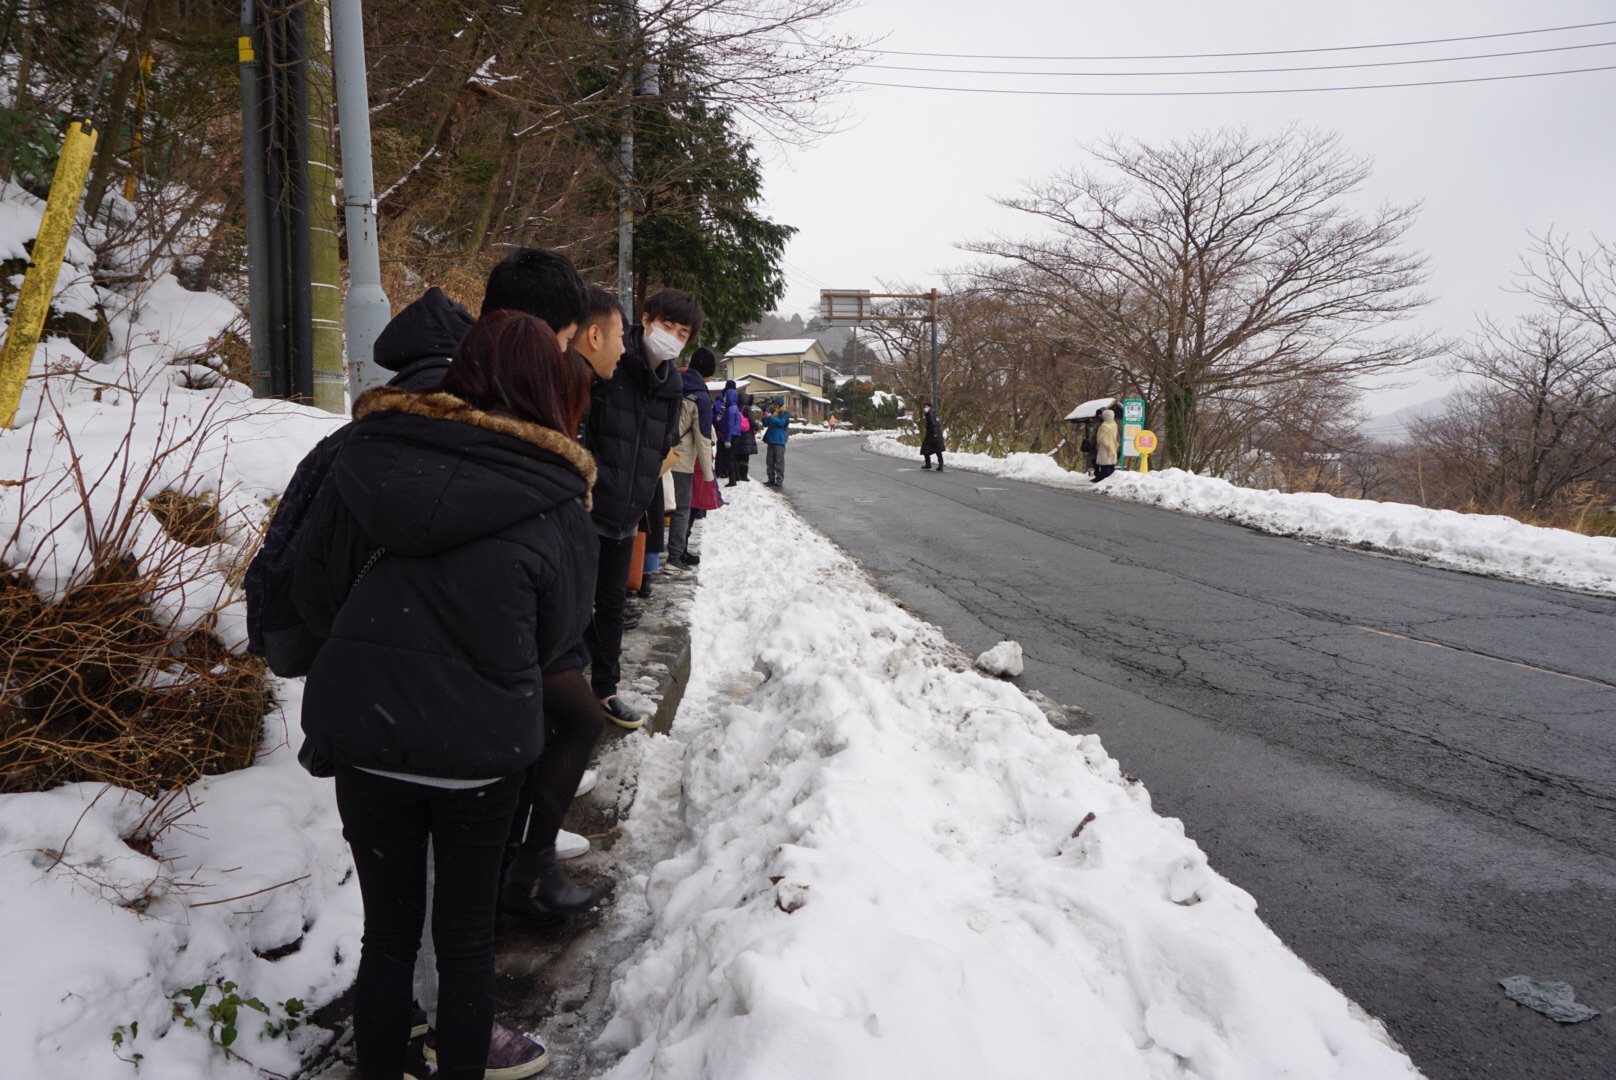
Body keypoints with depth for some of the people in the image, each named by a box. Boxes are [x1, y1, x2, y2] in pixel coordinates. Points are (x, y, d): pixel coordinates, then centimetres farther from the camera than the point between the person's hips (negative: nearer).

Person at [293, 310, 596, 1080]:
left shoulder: (369, 455, -4)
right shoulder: (553, 504, -9)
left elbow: (313, 589, 4)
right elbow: (559, 633, 2)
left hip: (363, 734, 2)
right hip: (480, 747, -2)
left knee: (387, 931, 19)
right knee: (465, 933, 17)